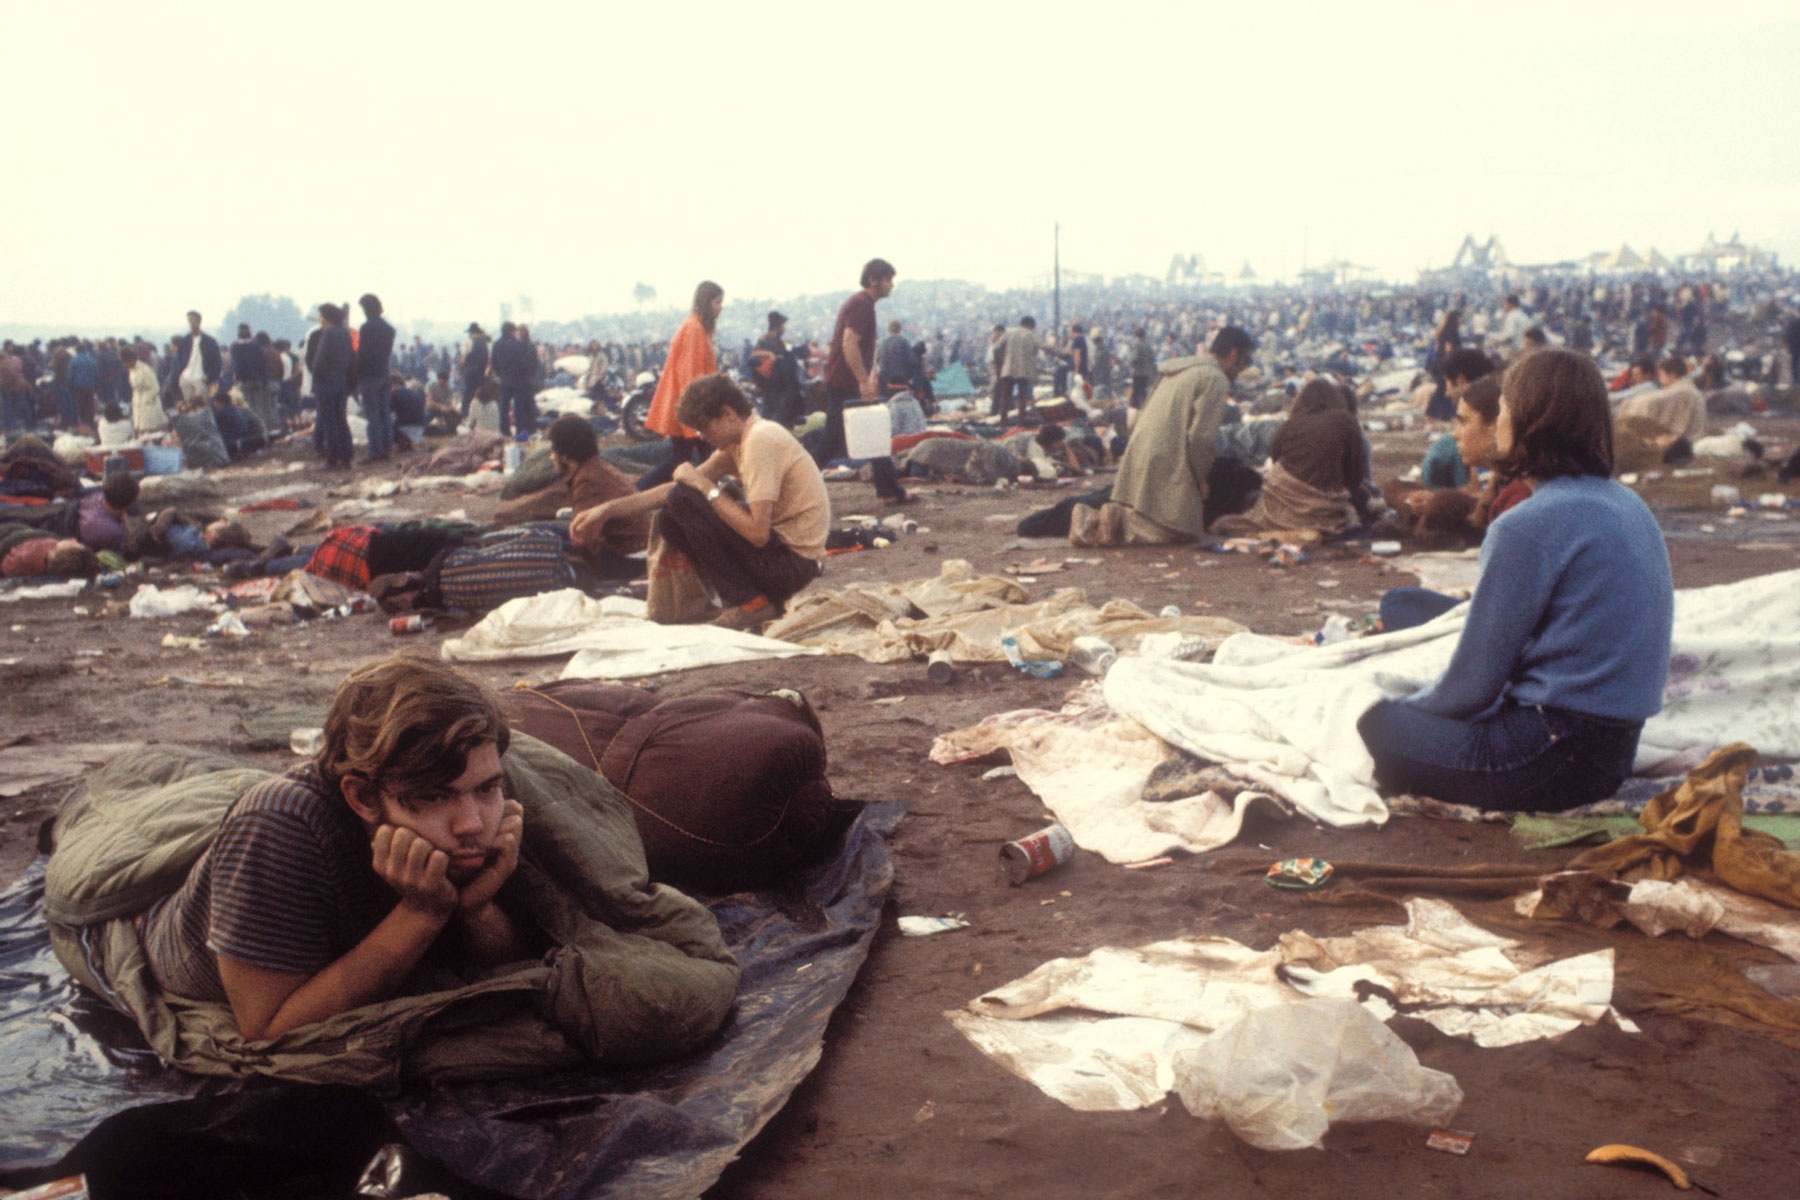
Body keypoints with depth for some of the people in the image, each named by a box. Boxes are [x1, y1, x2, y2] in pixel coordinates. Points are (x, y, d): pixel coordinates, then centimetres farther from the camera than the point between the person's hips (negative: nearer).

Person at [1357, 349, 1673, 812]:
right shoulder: (1629, 505, 9)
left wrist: (1409, 706, 7)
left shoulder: (1528, 526, -19)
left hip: (1557, 757, -9)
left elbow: (1473, 682, -14)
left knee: (1369, 726, -3)